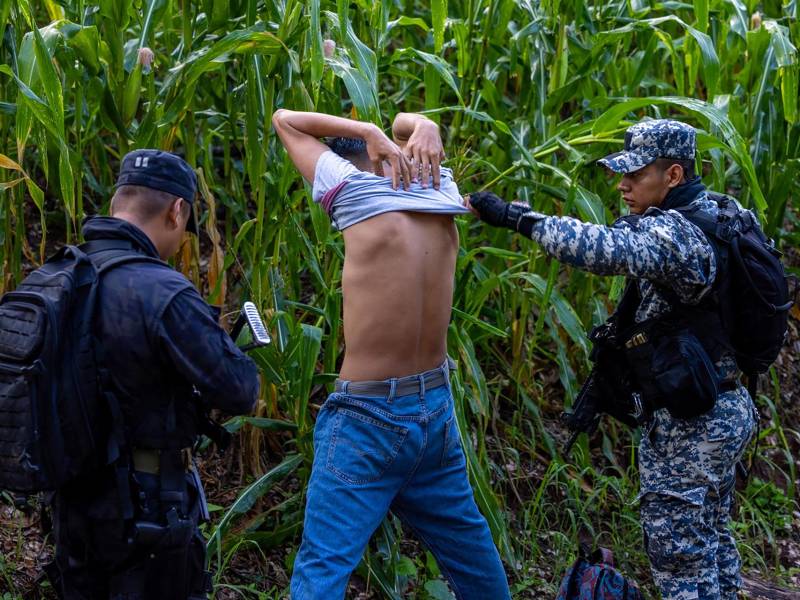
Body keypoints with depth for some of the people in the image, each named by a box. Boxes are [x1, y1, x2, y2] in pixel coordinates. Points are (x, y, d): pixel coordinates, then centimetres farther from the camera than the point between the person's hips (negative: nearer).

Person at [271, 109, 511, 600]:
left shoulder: (355, 191, -10)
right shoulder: (440, 192, 5)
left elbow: (284, 119, 1)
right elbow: (412, 126, 24)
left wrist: (370, 133, -5)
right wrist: (424, 130, 0)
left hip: (369, 416, -6)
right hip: (437, 405, 6)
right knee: (466, 537, 24)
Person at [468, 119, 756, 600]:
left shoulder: (673, 232, -24)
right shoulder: (712, 214, 8)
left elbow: (608, 250, -41)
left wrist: (516, 218, -39)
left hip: (689, 422, -10)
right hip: (722, 408, 10)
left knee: (678, 548, -1)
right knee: (710, 538, 20)